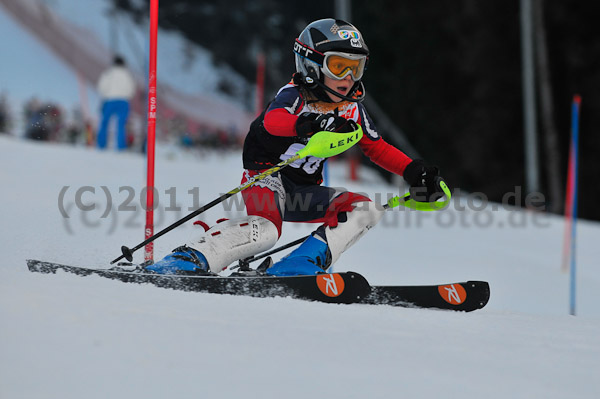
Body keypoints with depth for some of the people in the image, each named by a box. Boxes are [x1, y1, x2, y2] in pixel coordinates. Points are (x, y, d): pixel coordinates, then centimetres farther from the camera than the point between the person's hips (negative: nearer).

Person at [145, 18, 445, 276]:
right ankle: (190, 259, -34)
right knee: (266, 230, -36)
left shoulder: (352, 109, 5)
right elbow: (272, 120, -38)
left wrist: (413, 171, 2)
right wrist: (307, 124, -59)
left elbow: (378, 148, 18)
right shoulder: (295, 96, -14)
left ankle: (305, 262, -24)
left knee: (366, 209, -11)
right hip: (268, 177, -7)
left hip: (303, 193, 7)